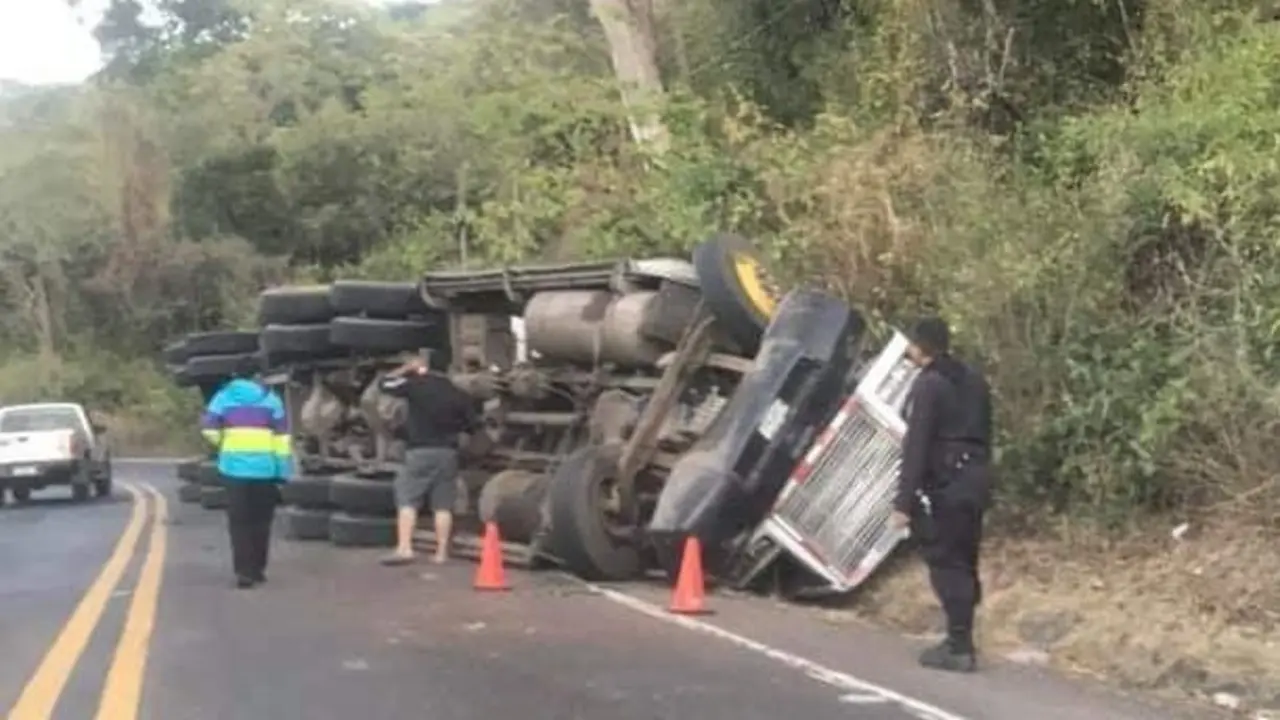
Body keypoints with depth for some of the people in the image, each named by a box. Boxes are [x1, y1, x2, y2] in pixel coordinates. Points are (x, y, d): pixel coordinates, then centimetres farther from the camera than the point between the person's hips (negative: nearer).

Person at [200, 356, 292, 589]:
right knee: (260, 520, 13)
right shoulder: (270, 397, 5)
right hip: (264, 467, 0)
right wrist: (284, 467, 1)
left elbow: (208, 427, -3)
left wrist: (223, 444, 15)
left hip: (234, 466, 0)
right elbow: (281, 435, 0)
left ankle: (244, 571, -7)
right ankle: (257, 569, 18)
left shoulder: (223, 396, 6)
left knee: (239, 521, 2)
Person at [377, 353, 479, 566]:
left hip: (419, 451, -4)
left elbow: (384, 384, 5)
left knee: (407, 500, -2)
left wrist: (407, 368, 14)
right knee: (443, 505, 6)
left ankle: (404, 548, -13)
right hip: (447, 452, 4)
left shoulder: (415, 384, -4)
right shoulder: (457, 393, 8)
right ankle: (441, 552, 6)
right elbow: (473, 425, 10)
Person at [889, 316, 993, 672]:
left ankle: (959, 647, -6)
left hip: (945, 484, -8)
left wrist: (904, 501, -17)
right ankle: (961, 641, 20)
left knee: (946, 565, -5)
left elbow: (916, 447, -16)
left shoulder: (928, 385, -11)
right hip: (975, 480, 8)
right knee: (964, 563, 14)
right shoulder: (973, 380, 14)